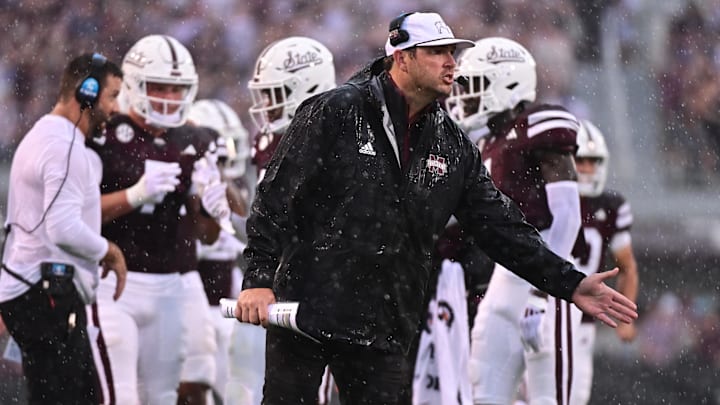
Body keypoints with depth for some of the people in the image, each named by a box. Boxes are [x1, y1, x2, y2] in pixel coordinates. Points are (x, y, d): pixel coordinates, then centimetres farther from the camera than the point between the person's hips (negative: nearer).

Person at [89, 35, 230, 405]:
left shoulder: (196, 144, 11)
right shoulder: (106, 137, -6)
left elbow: (207, 236, 16)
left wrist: (212, 210, -7)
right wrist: (136, 194, -21)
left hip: (171, 289, 6)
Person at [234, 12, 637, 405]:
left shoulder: (453, 146, 9)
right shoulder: (335, 113, -7)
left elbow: (501, 227, 10)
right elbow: (278, 194, -9)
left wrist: (571, 285, 3)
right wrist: (259, 278, -17)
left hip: (384, 331, 5)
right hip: (306, 313, -5)